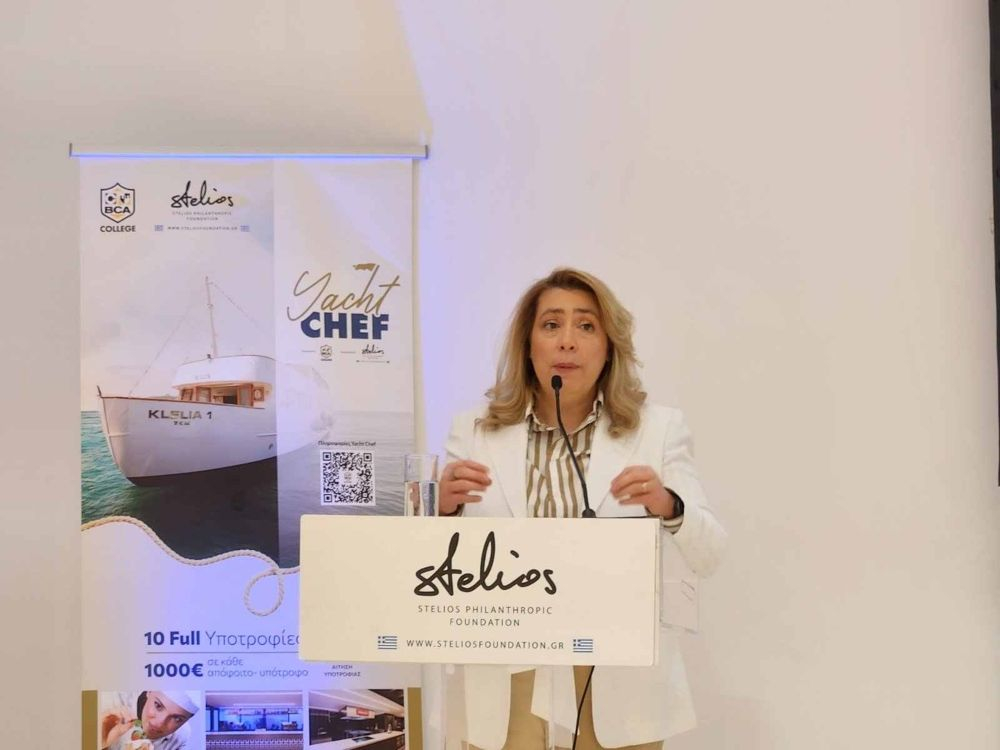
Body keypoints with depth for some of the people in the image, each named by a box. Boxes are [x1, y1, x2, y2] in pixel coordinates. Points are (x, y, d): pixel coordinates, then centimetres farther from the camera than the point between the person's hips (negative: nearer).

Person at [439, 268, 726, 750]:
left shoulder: (659, 428, -1)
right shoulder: (475, 432, 0)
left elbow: (708, 557, -3)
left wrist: (668, 507, -24)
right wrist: (446, 509, -20)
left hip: (618, 686, 1)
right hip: (507, 682, 0)